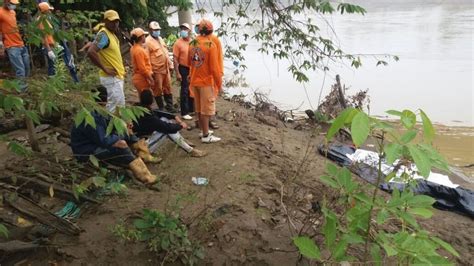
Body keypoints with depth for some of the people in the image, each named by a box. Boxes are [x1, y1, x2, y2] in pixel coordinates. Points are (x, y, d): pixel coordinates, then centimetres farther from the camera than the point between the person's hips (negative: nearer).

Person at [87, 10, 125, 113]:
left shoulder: (112, 34, 13)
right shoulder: (103, 34, -16)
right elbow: (91, 52, -28)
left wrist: (120, 69, 13)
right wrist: (105, 69, -22)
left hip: (117, 76, 10)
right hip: (111, 77, -10)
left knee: (116, 105, 15)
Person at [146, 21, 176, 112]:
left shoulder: (160, 39, 16)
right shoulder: (148, 41, -10)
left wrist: (170, 65, 17)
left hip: (165, 69, 8)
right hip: (157, 70, -8)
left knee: (168, 88, 13)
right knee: (158, 90, 3)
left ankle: (169, 106, 22)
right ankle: (161, 108, 13)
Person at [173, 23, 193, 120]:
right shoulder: (178, 43, -9)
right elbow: (175, 59, -11)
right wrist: (177, 73, -16)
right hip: (184, 69, -5)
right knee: (185, 90, -2)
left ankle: (191, 109, 29)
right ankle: (184, 113, 5)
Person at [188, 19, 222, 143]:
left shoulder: (192, 44, 4)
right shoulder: (211, 45, -16)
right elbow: (214, 67, -17)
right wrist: (219, 83, -7)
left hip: (194, 81, 7)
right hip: (206, 81, -6)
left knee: (199, 108, 16)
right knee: (206, 109, 1)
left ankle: (203, 130, 27)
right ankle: (206, 136, 6)